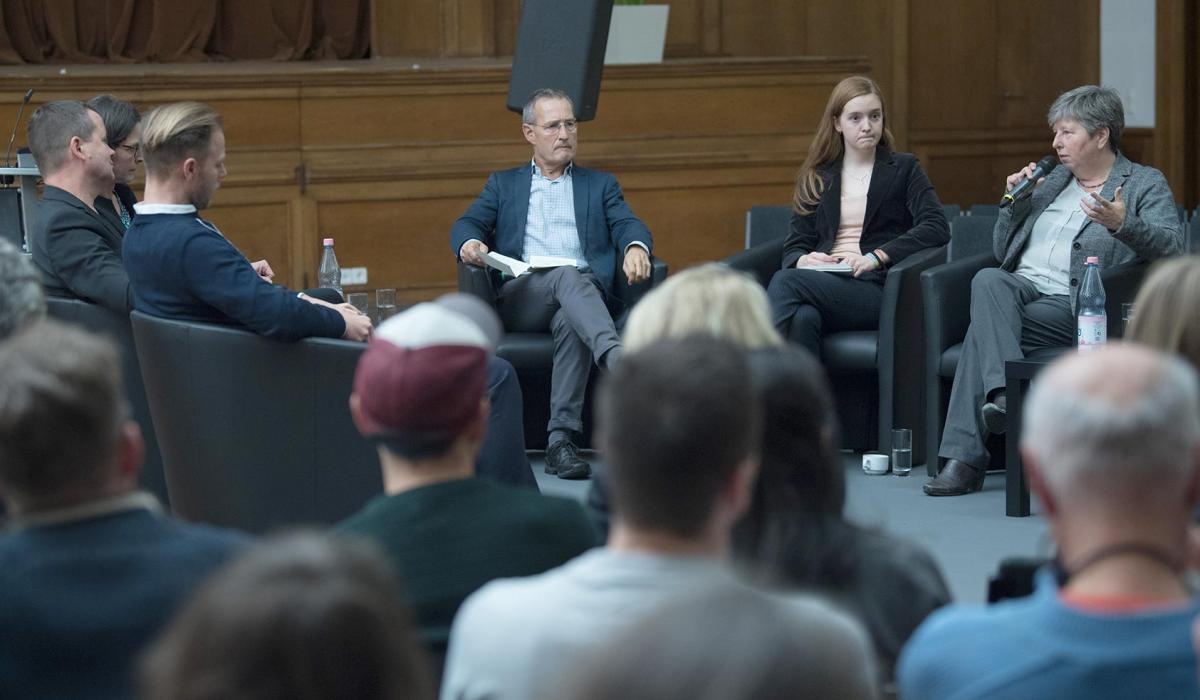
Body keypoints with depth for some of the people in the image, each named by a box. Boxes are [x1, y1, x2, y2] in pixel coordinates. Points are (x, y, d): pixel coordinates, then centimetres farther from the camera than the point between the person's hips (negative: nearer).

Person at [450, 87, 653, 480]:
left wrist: (635, 247, -18)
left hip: (583, 292, 1)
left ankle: (562, 440, -44)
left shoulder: (600, 185, 26)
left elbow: (628, 225, 8)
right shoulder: (503, 185, 27)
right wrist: (470, 244, -16)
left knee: (571, 322, -38)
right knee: (568, 276, -36)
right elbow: (467, 224, 11)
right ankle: (620, 362, -61)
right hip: (520, 296, -1)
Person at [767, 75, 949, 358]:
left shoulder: (903, 169, 14)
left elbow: (936, 227, -1)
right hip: (824, 281, 3)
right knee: (803, 317, -37)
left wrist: (876, 257, -14)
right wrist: (803, 260, -8)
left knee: (784, 283, -31)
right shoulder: (815, 178, 23)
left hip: (876, 287, -3)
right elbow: (794, 246, 18)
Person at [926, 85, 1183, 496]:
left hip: (1072, 305, -5)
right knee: (987, 281, -32)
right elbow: (1002, 252, 27)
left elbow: (1172, 245, -9)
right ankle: (1003, 394, -46)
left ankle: (964, 458, -34)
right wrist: (1014, 202, 10)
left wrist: (1123, 224, -27)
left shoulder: (1146, 185, 9)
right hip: (1021, 286, 5)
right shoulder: (1053, 179, 27)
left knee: (983, 329, -30)